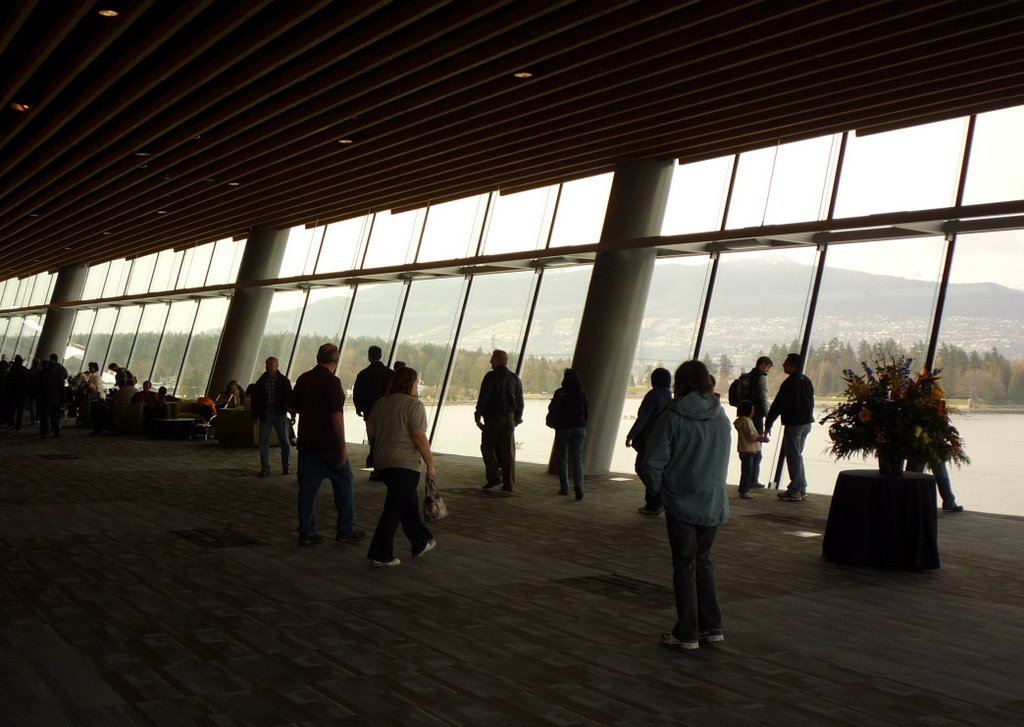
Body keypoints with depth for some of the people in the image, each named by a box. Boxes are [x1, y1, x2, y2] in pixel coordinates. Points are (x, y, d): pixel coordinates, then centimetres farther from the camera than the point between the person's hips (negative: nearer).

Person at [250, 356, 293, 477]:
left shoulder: (284, 380, -1)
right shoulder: (261, 381, 4)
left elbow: (289, 397, -1)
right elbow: (255, 398, 8)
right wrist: (255, 415, 3)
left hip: (280, 413, -2)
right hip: (265, 414, 2)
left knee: (285, 441, 4)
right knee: (263, 442, 2)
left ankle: (286, 466, 17)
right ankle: (265, 468, 9)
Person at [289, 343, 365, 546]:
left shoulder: (303, 379, 5)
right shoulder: (332, 381, -15)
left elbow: (292, 406, 15)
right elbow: (336, 415, -19)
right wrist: (342, 446, -14)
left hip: (306, 443, 6)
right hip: (329, 444, -6)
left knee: (307, 487, 8)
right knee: (344, 483, 8)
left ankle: (306, 533, 10)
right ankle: (346, 530, 14)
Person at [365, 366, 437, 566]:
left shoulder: (380, 403, 11)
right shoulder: (414, 405, -11)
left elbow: (370, 431, 14)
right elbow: (419, 437, -15)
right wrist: (430, 464, -9)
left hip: (383, 463, 8)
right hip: (405, 464, -8)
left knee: (409, 504, 19)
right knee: (395, 509, -4)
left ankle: (421, 544, 28)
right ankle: (381, 555, -3)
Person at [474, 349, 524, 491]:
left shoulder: (490, 377, -8)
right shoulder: (515, 379, 9)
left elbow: (482, 398, -11)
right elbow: (520, 401, 13)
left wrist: (478, 416, -3)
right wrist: (517, 418, 23)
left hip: (492, 418, -5)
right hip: (509, 418, 5)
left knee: (488, 447, 9)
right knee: (508, 451, 7)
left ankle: (494, 477, -4)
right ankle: (509, 484, 8)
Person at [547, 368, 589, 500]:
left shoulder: (559, 393, -8)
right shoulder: (582, 394, 0)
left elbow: (552, 410, -2)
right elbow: (587, 414, 5)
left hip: (563, 428, -2)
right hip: (579, 429, 2)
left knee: (561, 457, 12)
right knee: (577, 458, 1)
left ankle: (564, 488, 11)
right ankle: (578, 486, -18)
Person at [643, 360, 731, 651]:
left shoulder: (673, 417, -14)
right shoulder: (721, 417, 0)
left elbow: (653, 460, -13)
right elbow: (724, 460, 7)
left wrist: (659, 488, 3)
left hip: (681, 504, -4)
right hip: (714, 503, 4)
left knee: (684, 566, 6)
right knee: (703, 561, 18)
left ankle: (687, 632, 12)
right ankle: (712, 627, 20)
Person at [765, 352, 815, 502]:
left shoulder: (790, 383, -16)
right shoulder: (807, 381, 10)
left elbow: (777, 405, -16)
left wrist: (768, 424, -11)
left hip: (793, 424, -8)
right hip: (807, 423, 8)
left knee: (793, 456, -2)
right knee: (798, 455, 18)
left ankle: (794, 491, 0)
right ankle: (802, 488, 21)